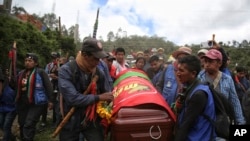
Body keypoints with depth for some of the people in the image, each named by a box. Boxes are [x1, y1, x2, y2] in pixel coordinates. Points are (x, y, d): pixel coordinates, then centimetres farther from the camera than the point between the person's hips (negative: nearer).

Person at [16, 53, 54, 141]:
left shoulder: (40, 72, -10)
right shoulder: (21, 73, 11)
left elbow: (48, 86, -12)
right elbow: (17, 87, 21)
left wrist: (51, 100, -14)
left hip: (36, 104, -7)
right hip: (22, 104, 7)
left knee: (28, 126, -10)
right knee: (22, 125, 18)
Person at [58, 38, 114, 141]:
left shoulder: (98, 72, -3)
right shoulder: (66, 71, -19)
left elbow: (103, 92, 10)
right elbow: (72, 98, -29)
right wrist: (98, 98, -25)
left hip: (92, 120, 3)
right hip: (71, 122, -3)